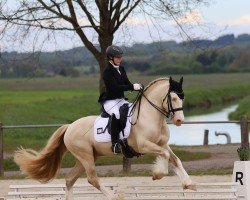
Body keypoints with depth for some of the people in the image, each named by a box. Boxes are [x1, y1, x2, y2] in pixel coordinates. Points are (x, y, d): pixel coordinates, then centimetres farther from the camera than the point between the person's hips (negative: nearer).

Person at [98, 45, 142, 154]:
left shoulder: (121, 69, 12)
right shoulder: (107, 71, -13)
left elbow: (127, 83, 11)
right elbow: (115, 87, -22)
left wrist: (137, 87, -10)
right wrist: (132, 87, -26)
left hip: (121, 100, 8)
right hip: (110, 101, -8)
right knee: (116, 114, -36)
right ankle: (115, 144, -35)